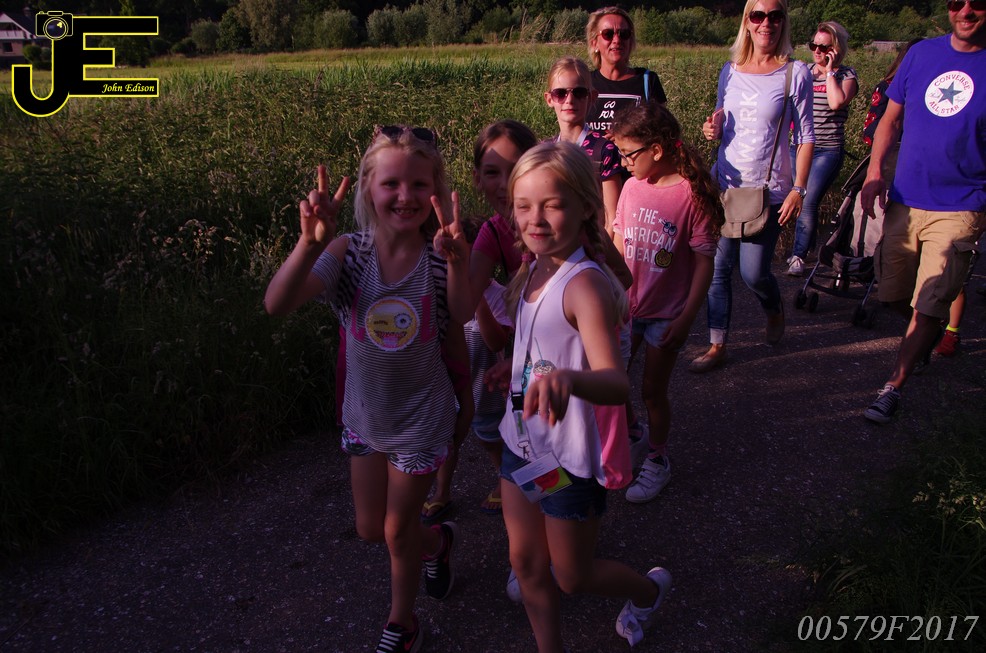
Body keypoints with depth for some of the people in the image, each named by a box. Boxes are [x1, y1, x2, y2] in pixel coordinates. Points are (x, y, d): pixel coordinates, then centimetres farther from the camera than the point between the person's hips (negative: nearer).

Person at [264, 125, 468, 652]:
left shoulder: (441, 255, -20)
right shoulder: (348, 252, -19)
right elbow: (277, 305, -31)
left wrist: (457, 261, -52)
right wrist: (311, 242, -47)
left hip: (421, 418, -2)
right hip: (364, 415, 3)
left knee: (398, 530, 15)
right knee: (370, 529, 20)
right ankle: (437, 540, 54)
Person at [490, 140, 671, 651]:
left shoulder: (585, 284, -26)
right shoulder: (533, 269, -1)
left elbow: (617, 382, -41)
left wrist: (566, 378, -59)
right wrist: (511, 365, 13)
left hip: (570, 455, -7)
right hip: (522, 439, 7)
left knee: (572, 576, 15)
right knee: (527, 565, 18)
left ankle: (649, 589, 46)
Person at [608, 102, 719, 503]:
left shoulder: (691, 194, -18)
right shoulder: (632, 187, -2)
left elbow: (704, 262, -15)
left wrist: (686, 318, -17)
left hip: (666, 314, -5)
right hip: (626, 306, 5)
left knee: (652, 391, 7)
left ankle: (657, 460, 31)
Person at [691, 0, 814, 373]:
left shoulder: (795, 73, -3)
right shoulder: (730, 71, 7)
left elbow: (805, 137, -3)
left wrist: (798, 189, -10)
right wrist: (712, 129, -6)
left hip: (768, 189, -3)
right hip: (724, 184, 3)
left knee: (753, 272, -1)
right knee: (718, 268, 1)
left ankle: (774, 308, 33)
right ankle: (717, 346, 12)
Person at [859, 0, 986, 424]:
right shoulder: (921, 53, 6)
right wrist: (874, 173, -1)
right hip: (905, 200, 4)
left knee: (928, 307, -5)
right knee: (892, 294, 14)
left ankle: (892, 388, 3)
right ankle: (924, 340, 42)